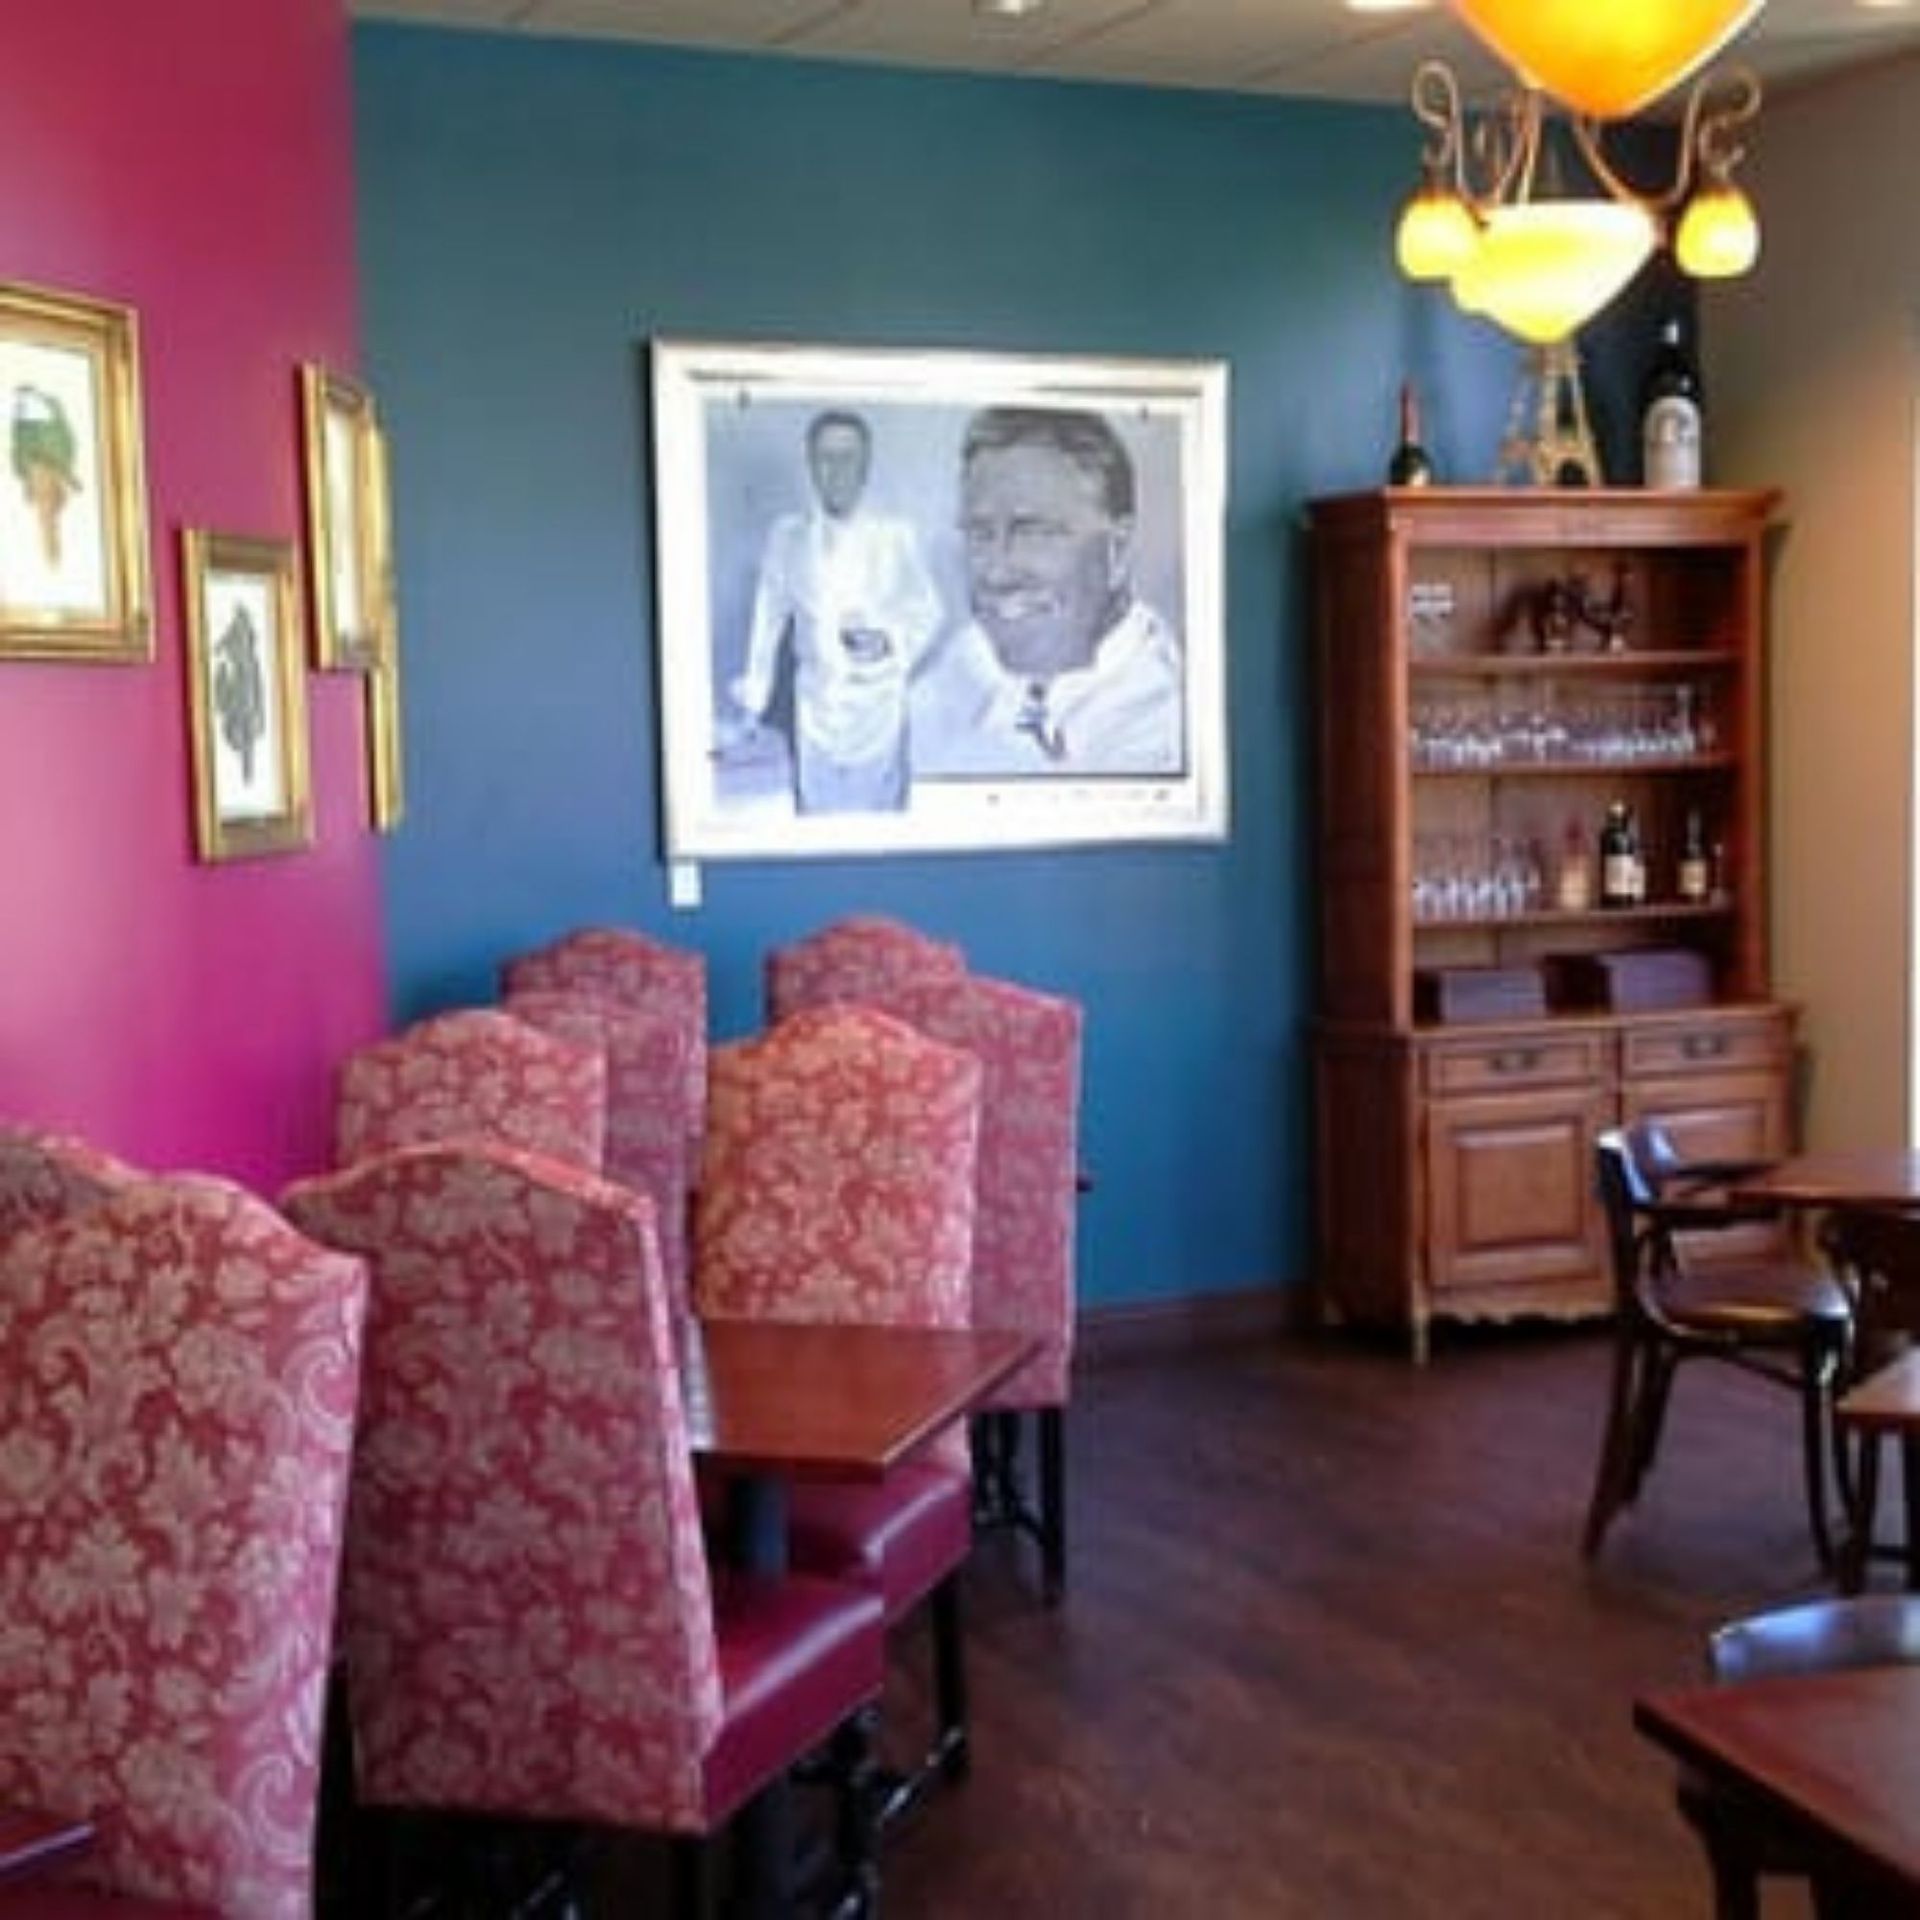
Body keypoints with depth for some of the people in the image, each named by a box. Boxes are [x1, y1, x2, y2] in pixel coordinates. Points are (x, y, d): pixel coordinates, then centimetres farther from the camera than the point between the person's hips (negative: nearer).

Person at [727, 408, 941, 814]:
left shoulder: (896, 536, -4)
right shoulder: (786, 535, 0)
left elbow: (928, 612, 4)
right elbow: (769, 617, 7)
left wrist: (888, 641, -15)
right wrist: (754, 693, 7)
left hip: (880, 701, -1)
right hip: (816, 702, 1)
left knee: (882, 809, 3)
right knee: (818, 807, 3)